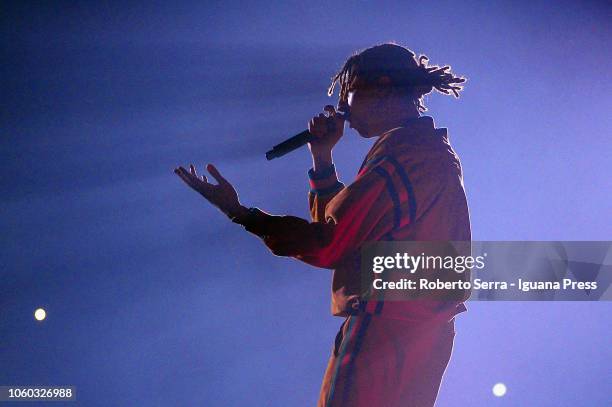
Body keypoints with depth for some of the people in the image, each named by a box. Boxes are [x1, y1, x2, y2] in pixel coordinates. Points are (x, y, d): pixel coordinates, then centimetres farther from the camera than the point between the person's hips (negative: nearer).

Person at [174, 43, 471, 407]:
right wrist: (323, 157, 9)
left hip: (386, 333, -10)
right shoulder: (435, 152, 17)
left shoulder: (404, 156, -16)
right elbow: (341, 222, 17)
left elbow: (327, 247, -20)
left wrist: (239, 212, -14)